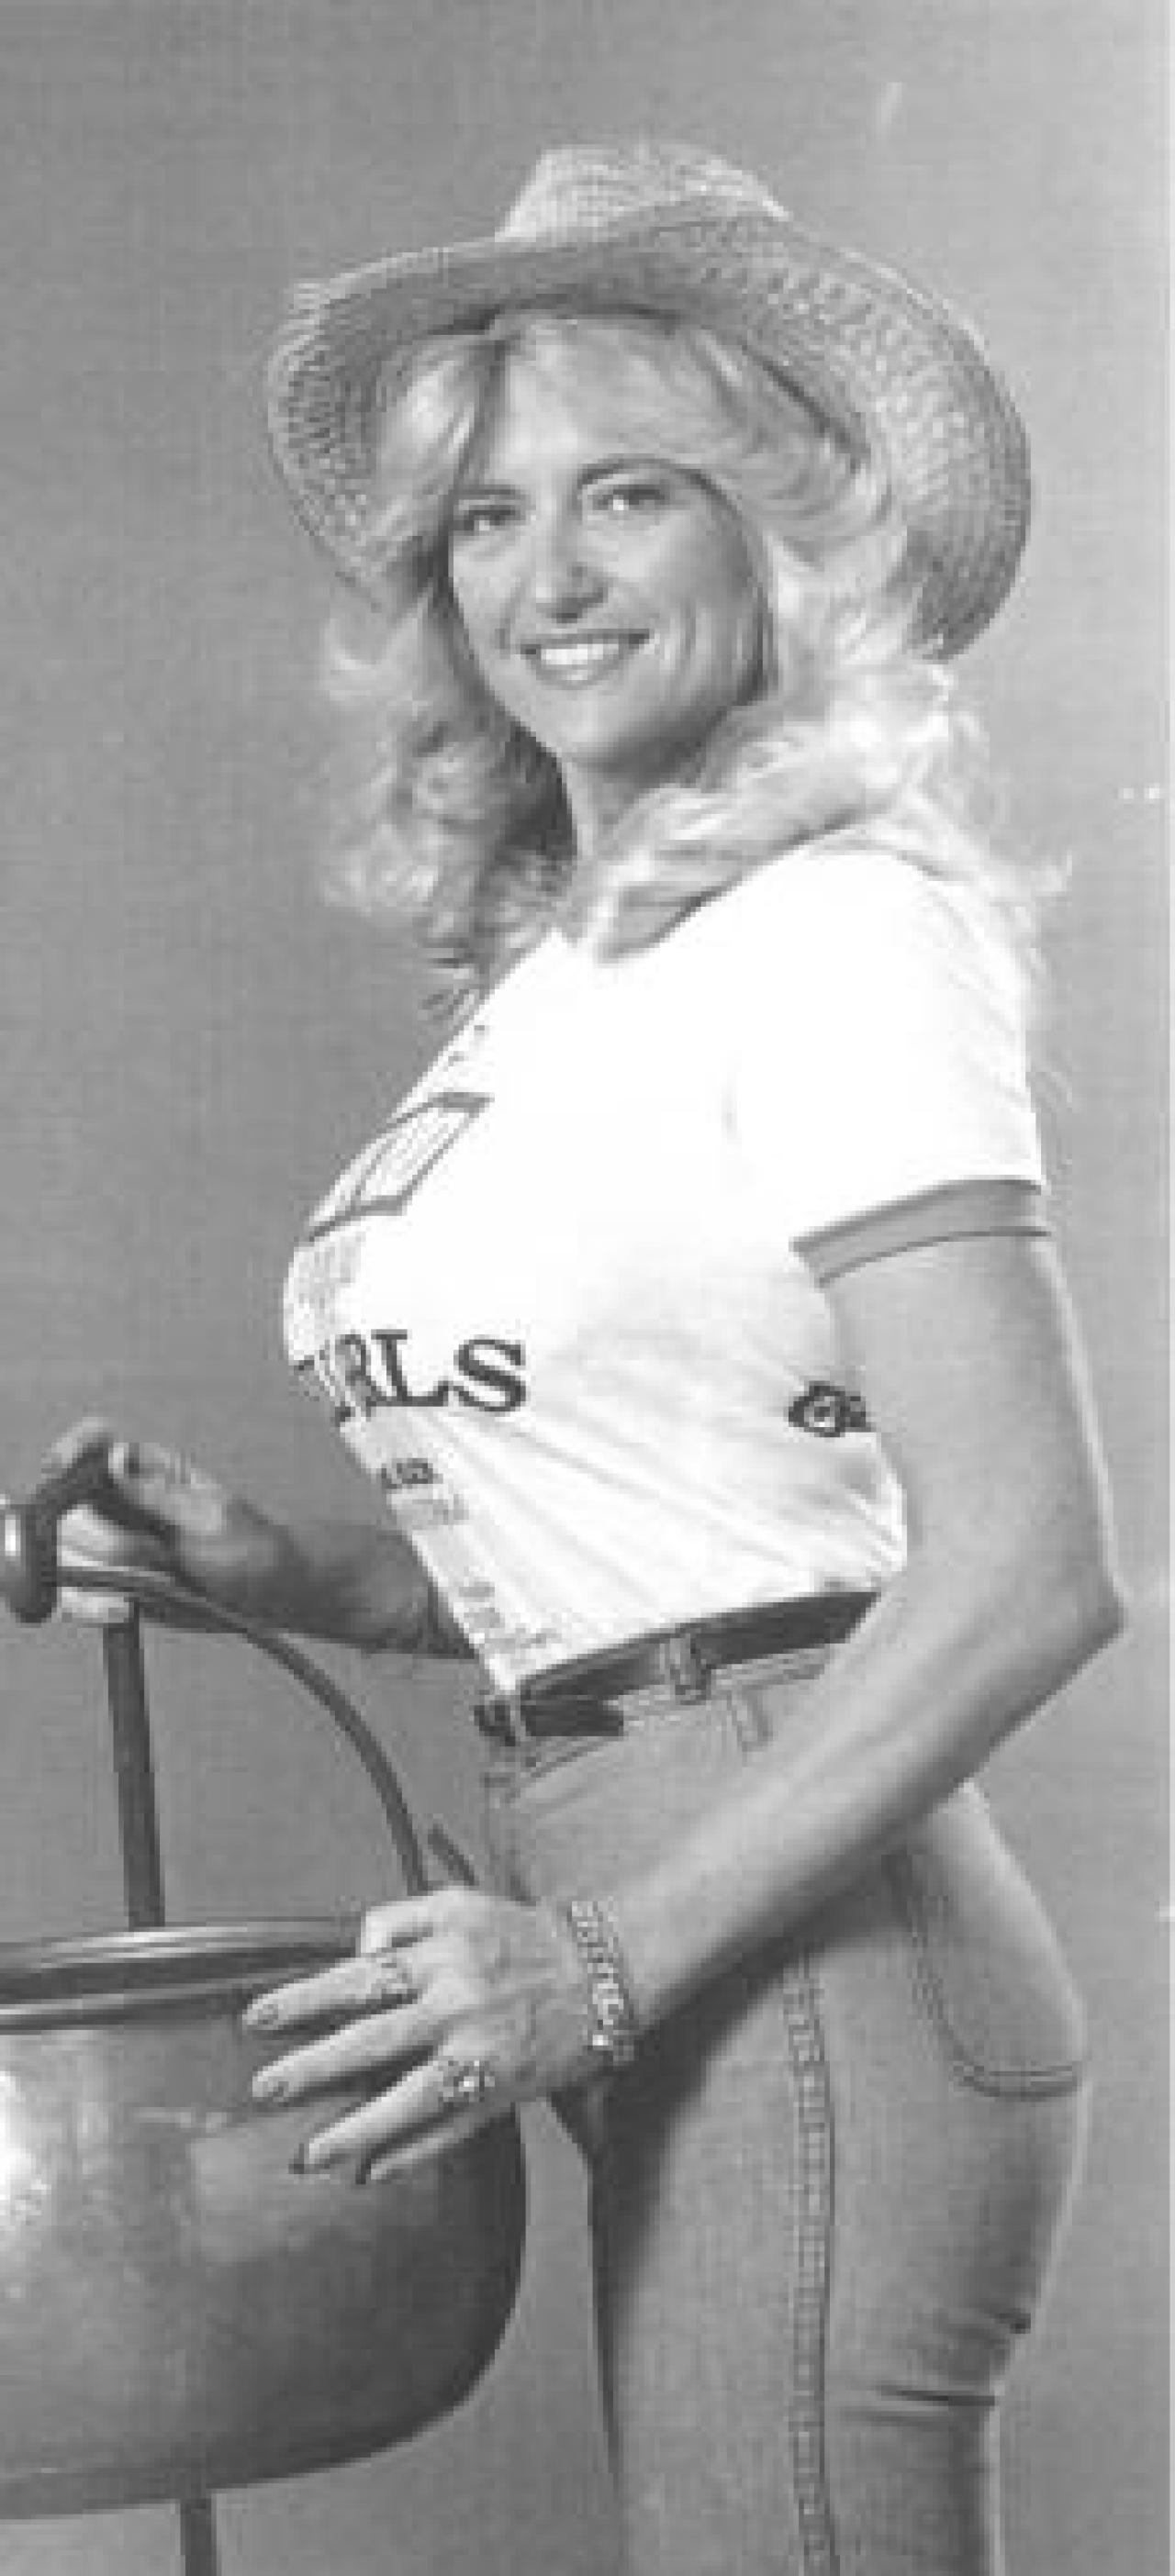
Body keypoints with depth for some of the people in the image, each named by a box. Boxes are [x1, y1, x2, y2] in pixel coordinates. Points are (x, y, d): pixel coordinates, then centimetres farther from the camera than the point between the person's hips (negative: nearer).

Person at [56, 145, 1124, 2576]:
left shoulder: (843, 932, -11)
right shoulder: (556, 964, 13)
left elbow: (1025, 1571, -17)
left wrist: (610, 1960, -19)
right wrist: (297, 1575, 7)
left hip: (808, 1980, -8)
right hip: (695, 2004, 8)